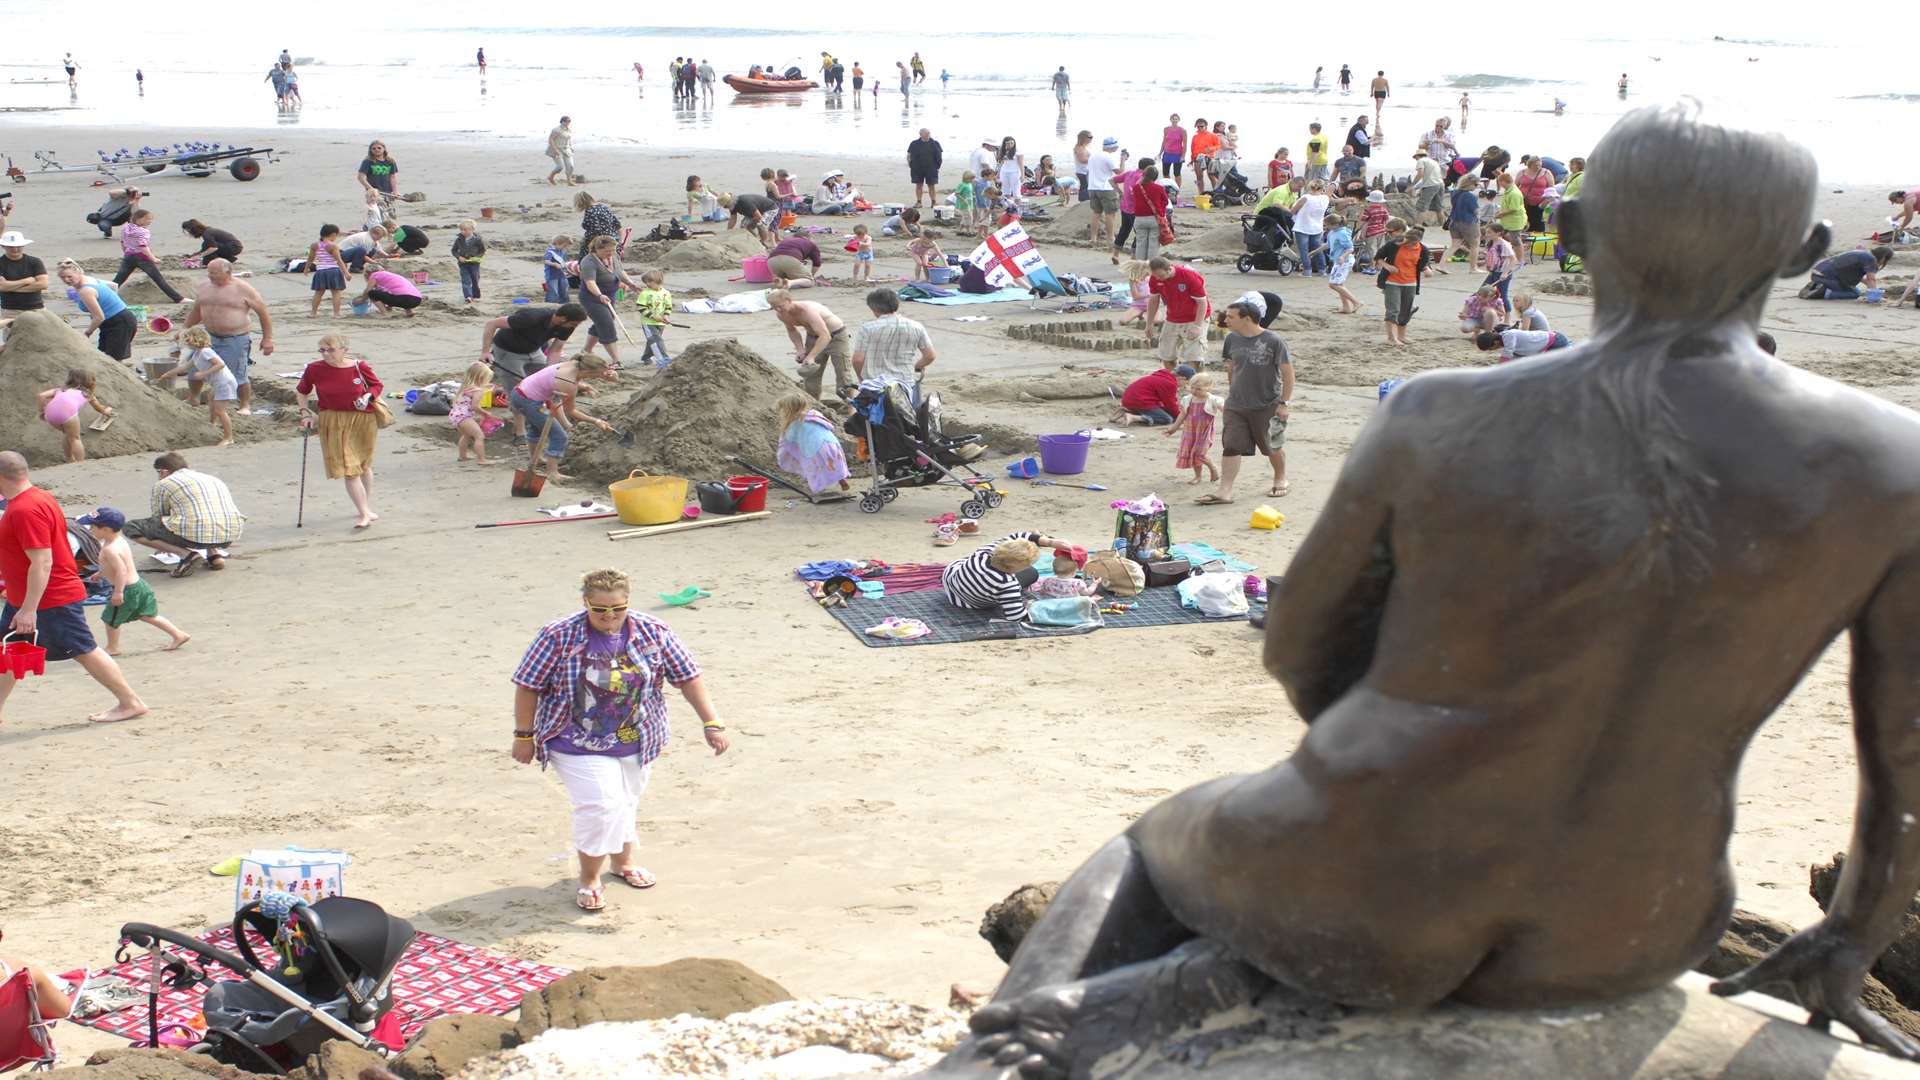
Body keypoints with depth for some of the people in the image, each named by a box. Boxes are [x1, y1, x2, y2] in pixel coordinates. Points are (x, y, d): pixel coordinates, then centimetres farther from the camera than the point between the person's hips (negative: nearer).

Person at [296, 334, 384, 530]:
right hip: (333, 423, -1)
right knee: (349, 469, -10)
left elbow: (378, 385, 6)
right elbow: (301, 391, 11)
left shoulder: (359, 368, -9)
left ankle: (366, 507, 36)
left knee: (363, 465, 18)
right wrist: (306, 413, 1)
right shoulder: (314, 369, -6)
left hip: (363, 420, 1)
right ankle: (365, 514, -9)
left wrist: (368, 397, -14)